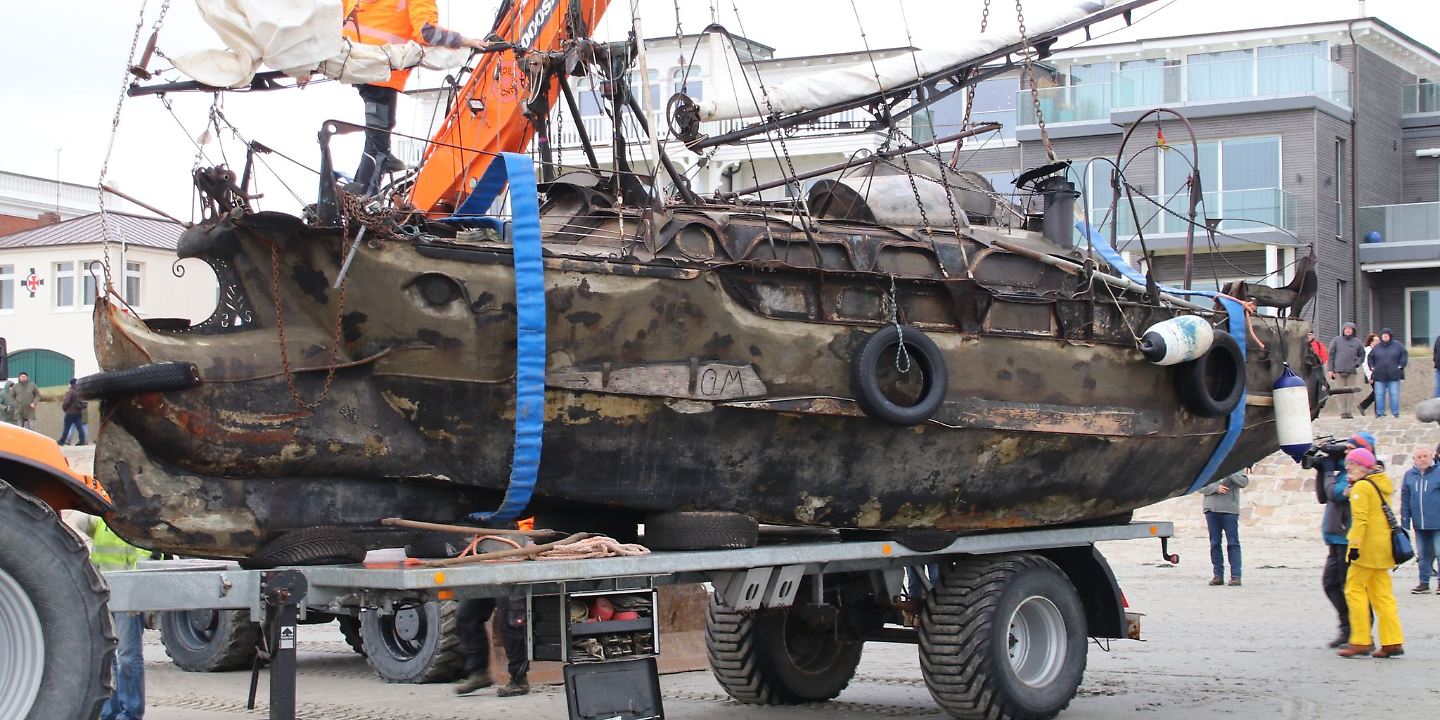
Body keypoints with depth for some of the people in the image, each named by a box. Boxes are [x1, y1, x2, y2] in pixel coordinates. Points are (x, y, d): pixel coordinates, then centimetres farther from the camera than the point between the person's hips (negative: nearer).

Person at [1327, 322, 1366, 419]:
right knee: (1341, 392, -1)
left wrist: (1357, 363, 2)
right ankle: (1343, 411, 2)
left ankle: (1350, 411, 5)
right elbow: (1331, 355, 5)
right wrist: (1331, 369, -1)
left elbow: (1362, 355, 21)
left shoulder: (1357, 342, 10)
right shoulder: (1337, 340, 6)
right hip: (1339, 370, -1)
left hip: (1352, 371, 1)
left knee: (1351, 392, 0)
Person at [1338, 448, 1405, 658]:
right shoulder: (1382, 483, 14)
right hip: (1383, 546, 9)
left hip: (1368, 545, -9)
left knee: (1355, 590, -2)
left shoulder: (1361, 486, -12)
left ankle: (1361, 642, -4)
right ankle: (1393, 642, 5)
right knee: (1382, 594, 9)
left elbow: (1360, 518, -20)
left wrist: (1354, 544, -21)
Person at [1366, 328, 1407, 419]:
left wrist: (1400, 366, -4)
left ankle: (1395, 413, 4)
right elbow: (1370, 358, 18)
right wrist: (1372, 367, 5)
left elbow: (1404, 355, 5)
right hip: (1380, 376, 2)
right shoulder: (1376, 347, 10)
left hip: (1394, 376, -2)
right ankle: (1379, 412, 7)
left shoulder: (1397, 346, 4)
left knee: (1394, 394, -1)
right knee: (1379, 395, 1)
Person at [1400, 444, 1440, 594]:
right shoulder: (1409, 475, 6)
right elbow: (1405, 501, 11)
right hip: (1419, 525, 4)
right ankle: (1424, 583, 20)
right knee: (1422, 554, 12)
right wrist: (1404, 522, 8)